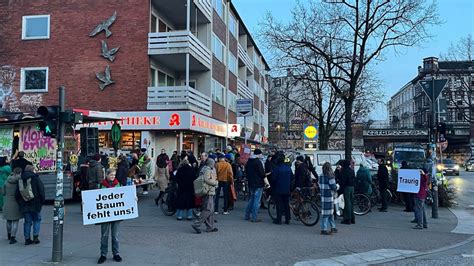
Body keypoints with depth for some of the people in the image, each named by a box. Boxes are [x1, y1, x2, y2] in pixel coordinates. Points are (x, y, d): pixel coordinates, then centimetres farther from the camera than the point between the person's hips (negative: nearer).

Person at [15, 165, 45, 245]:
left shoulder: (20, 180, 7)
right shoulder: (36, 179, -8)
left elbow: (17, 194, 11)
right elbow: (41, 191, -11)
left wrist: (20, 203, 19)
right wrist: (42, 201, 1)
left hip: (24, 205, 4)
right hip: (35, 205, -4)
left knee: (27, 221, 12)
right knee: (37, 220, 10)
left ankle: (27, 238, 12)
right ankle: (35, 236, 1)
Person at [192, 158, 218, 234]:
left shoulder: (204, 168, 18)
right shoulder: (208, 170, -11)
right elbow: (207, 179, -21)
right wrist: (216, 182, -9)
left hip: (209, 191, 11)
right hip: (208, 191, -11)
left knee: (211, 210, 13)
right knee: (208, 210, -11)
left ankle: (210, 227, 17)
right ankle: (197, 224, -11)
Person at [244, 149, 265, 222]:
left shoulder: (249, 161, 9)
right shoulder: (258, 162, -17)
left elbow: (246, 171, 16)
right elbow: (262, 173, -18)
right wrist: (264, 176, 2)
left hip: (251, 183, 8)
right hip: (258, 183, -8)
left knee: (252, 199, 19)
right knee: (257, 200, -3)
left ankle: (247, 215, 22)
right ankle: (254, 218, -1)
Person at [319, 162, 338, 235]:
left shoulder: (321, 177, 8)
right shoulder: (330, 177, -16)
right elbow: (334, 187, -16)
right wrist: (337, 187, 5)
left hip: (323, 196, 8)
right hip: (329, 197, -8)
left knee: (331, 213, 18)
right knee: (326, 213, -2)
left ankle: (333, 227, 27)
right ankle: (324, 229, 1)